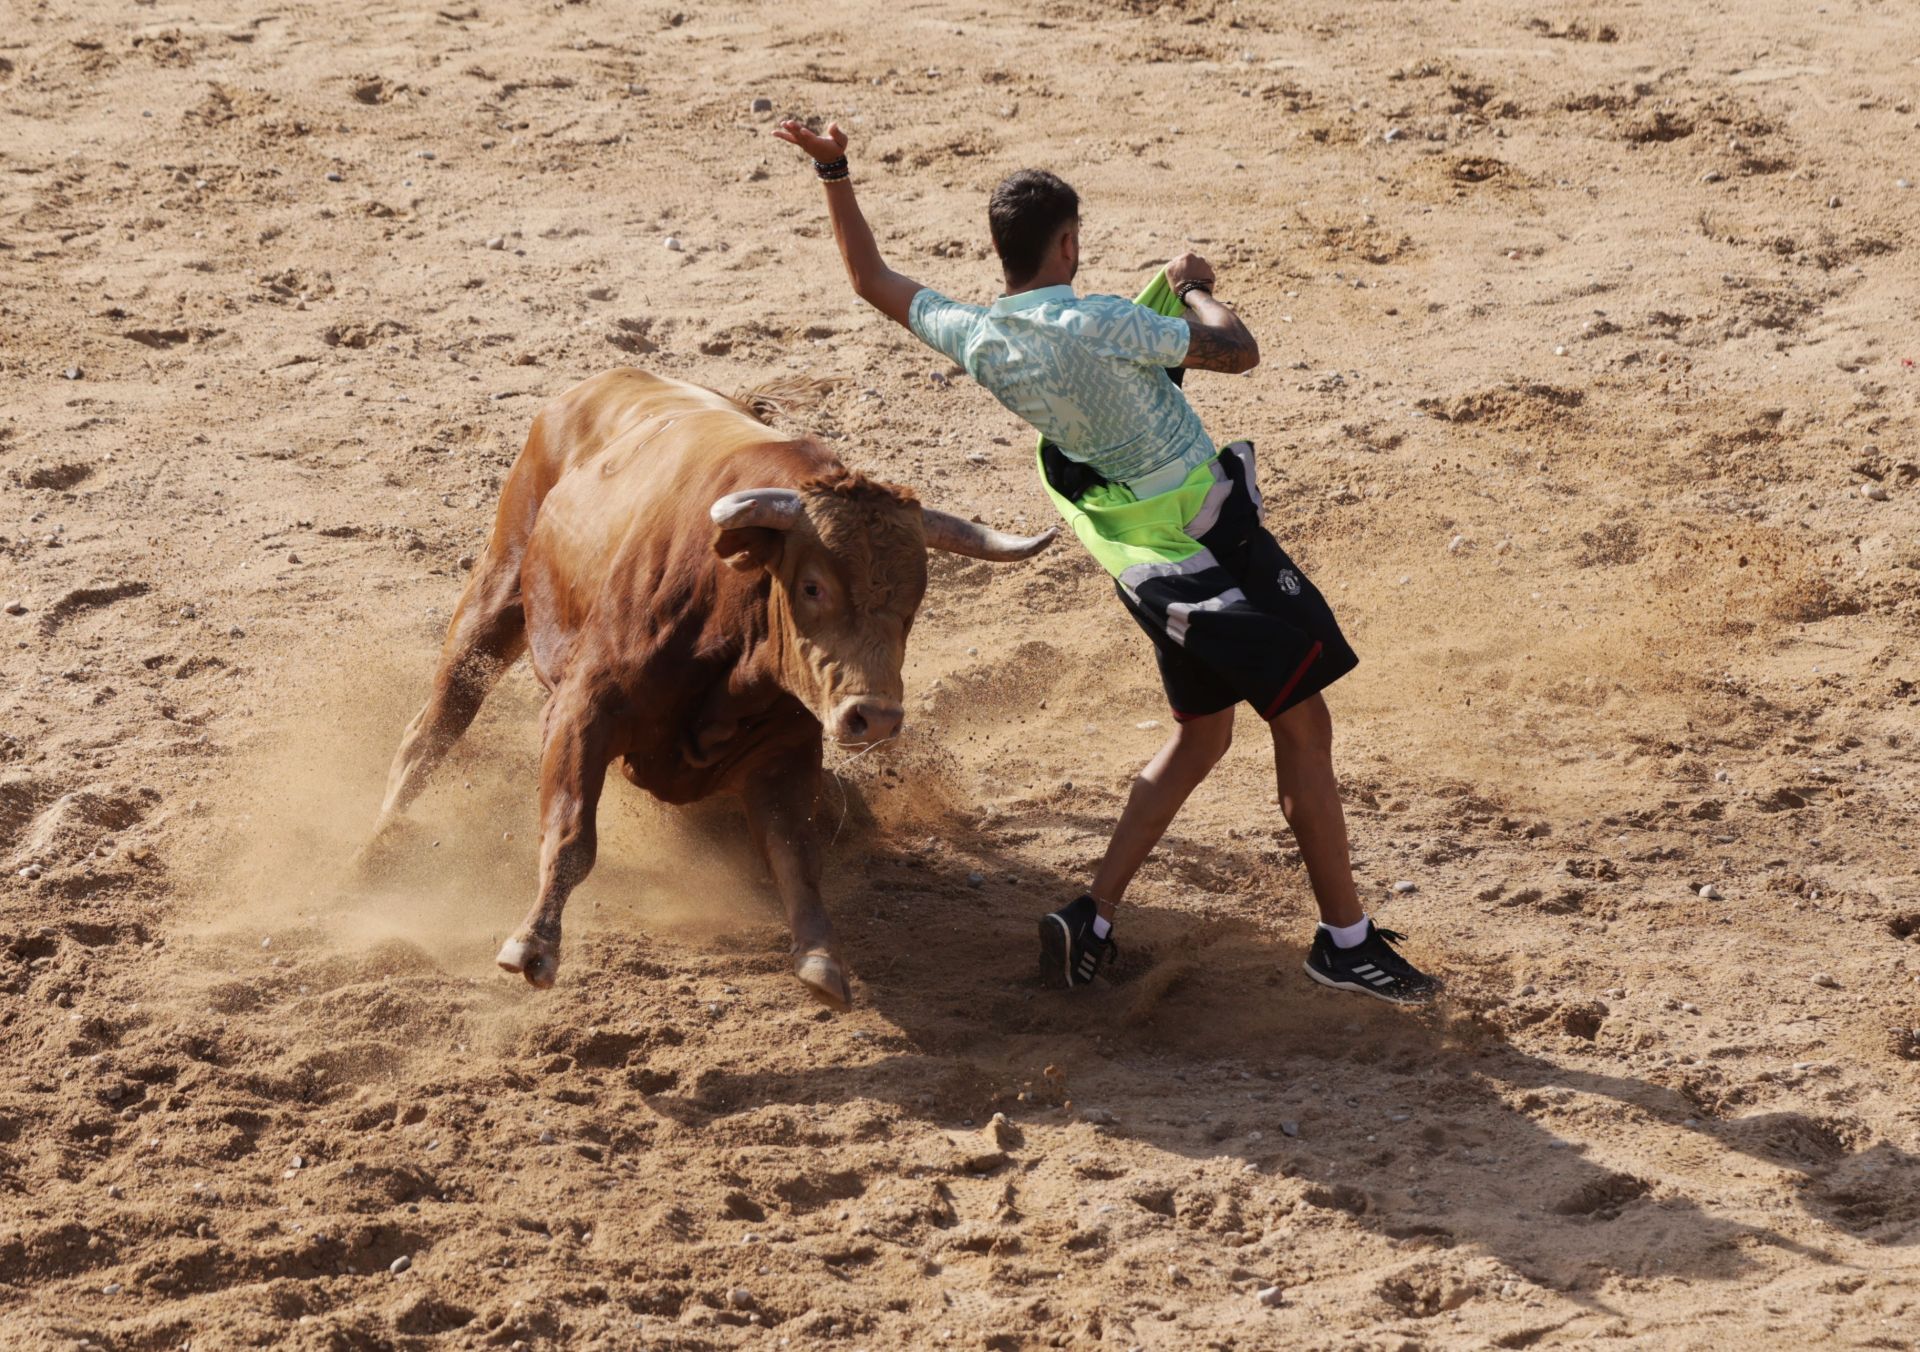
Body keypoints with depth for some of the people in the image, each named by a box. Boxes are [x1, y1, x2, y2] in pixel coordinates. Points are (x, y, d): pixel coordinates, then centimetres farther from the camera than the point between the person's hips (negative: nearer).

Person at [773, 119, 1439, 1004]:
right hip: (1217, 543, -8)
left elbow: (872, 281, 9)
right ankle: (1345, 940, 6)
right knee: (1303, 724, 2)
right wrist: (1192, 291, 2)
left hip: (1146, 562, 8)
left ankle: (1093, 920, 18)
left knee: (1201, 733, 21)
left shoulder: (978, 341, -5)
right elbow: (1239, 352, -16)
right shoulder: (1100, 326, -24)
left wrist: (833, 172, 12)